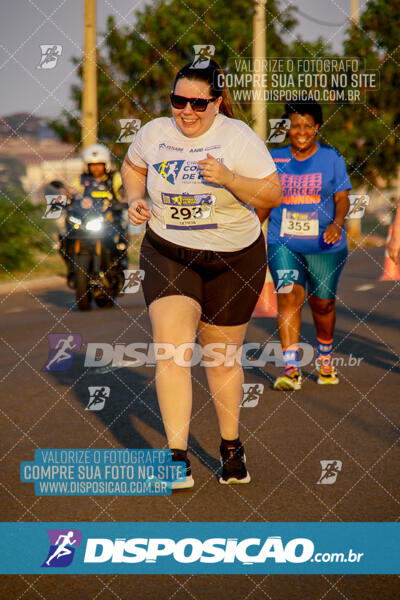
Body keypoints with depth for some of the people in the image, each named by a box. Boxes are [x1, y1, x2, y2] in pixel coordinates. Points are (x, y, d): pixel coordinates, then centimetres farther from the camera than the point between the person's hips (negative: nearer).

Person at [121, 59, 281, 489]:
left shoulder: (239, 137, -9)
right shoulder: (154, 133, -1)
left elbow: (273, 195, -11)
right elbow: (133, 166, 21)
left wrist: (229, 179, -26)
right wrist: (135, 199, 1)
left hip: (234, 260, -1)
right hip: (167, 255, 1)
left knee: (221, 356, 11)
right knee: (171, 347, -18)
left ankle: (231, 445, 34)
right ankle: (178, 458, -18)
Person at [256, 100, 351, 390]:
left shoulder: (331, 158, 0)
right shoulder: (275, 159, 5)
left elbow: (342, 198, -2)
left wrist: (337, 224, -20)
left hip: (324, 246, 0)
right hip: (283, 243, 1)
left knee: (322, 302, 9)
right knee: (288, 296, -16)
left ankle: (325, 358, 38)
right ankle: (291, 369, -20)